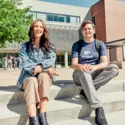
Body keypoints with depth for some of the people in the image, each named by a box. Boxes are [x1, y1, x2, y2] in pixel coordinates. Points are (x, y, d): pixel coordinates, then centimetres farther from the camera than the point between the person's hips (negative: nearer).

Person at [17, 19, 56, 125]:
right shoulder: (25, 46, 7)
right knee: (32, 81, -36)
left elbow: (52, 60, -4)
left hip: (44, 75, 1)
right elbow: (25, 63, -9)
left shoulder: (49, 46, 13)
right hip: (28, 76, -1)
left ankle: (42, 116, -41)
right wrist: (46, 67, -22)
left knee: (43, 76, -35)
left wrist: (41, 66, -25)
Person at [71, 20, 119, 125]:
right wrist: (80, 66, -34)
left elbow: (105, 62, -9)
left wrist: (94, 67, -32)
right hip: (80, 75, -1)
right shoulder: (77, 45, 1)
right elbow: (74, 64, -9)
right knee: (83, 71, -38)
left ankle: (86, 91, -28)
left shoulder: (100, 44, 4)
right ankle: (99, 109, -40)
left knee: (114, 68, -24)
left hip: (95, 74, 2)